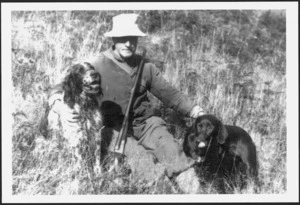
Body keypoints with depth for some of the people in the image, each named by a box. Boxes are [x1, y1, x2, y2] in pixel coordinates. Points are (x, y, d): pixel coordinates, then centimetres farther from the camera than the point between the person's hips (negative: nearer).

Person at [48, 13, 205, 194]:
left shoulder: (146, 66, 8)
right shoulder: (97, 65, -4)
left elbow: (169, 93, 13)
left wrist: (195, 110, 4)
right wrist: (59, 104, -26)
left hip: (145, 121, 2)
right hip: (114, 126, -2)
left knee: (167, 145, -26)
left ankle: (190, 183, -32)